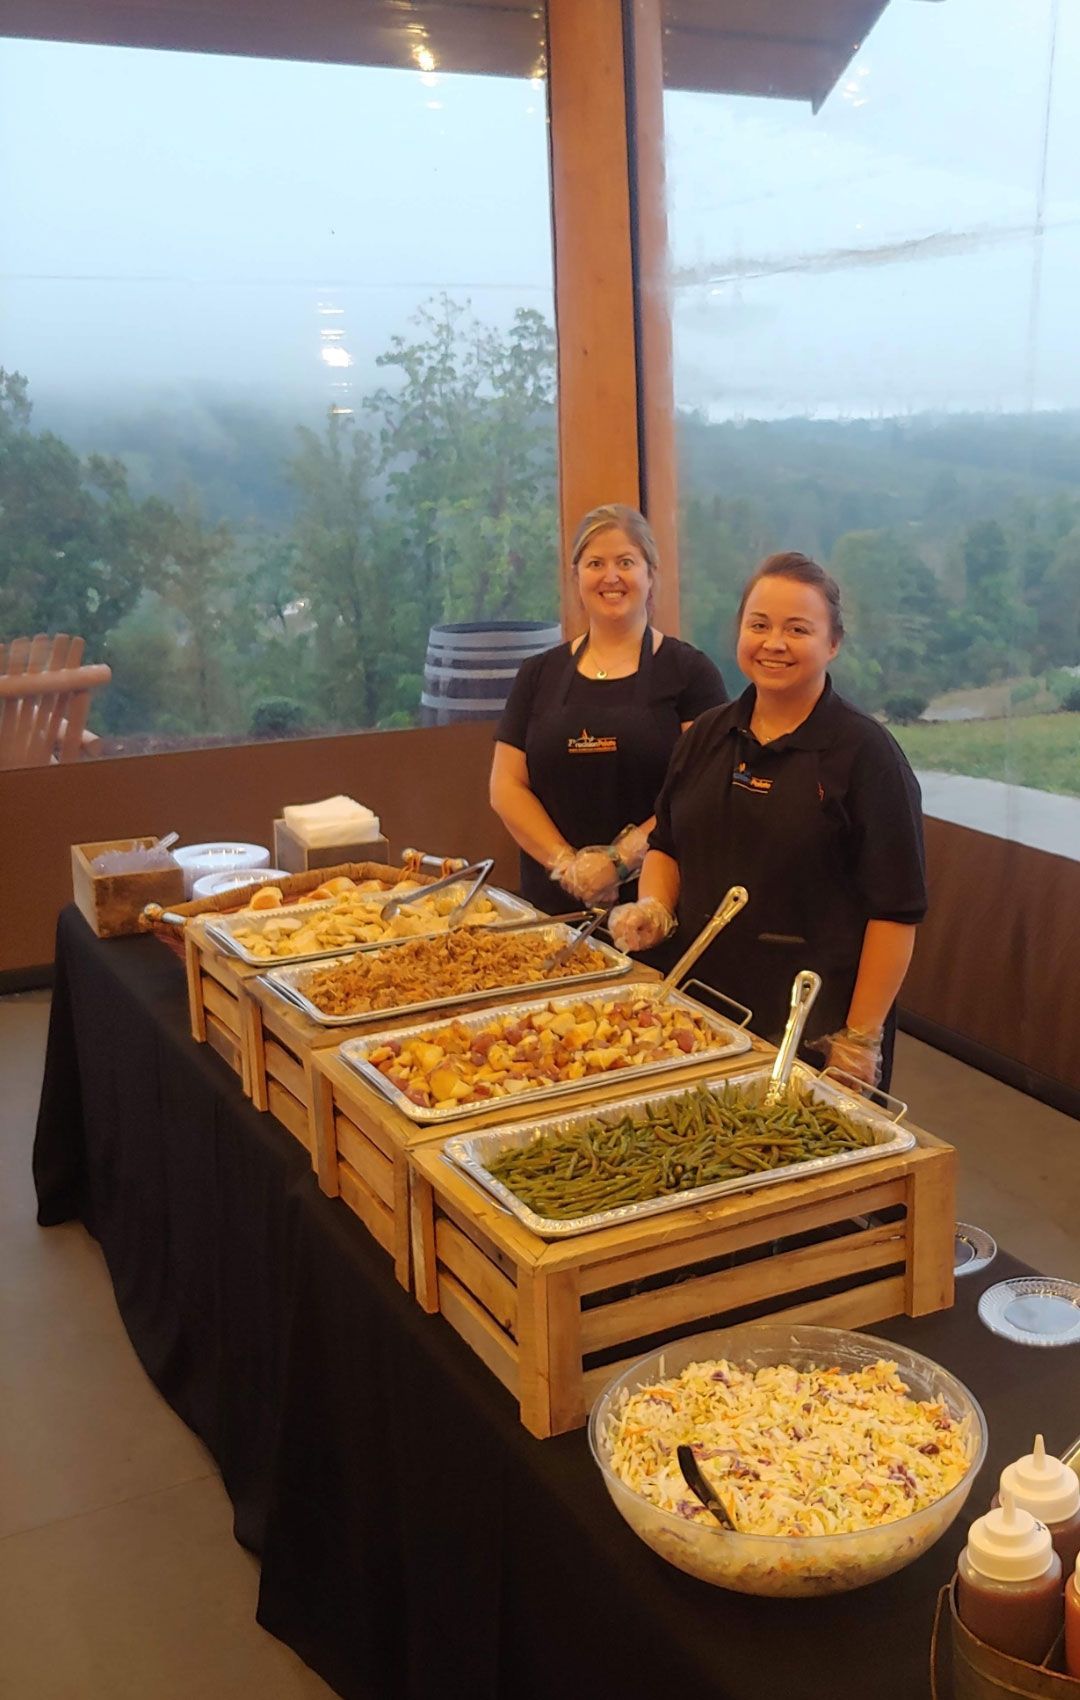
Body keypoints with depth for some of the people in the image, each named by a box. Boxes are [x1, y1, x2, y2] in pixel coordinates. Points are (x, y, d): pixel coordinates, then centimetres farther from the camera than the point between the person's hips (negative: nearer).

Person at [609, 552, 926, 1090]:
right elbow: (666, 844, 18)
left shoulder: (865, 753, -11)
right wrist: (653, 908, -2)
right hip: (703, 1003, 5)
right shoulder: (707, 736, 6)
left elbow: (895, 911, -13)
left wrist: (860, 1041, -16)